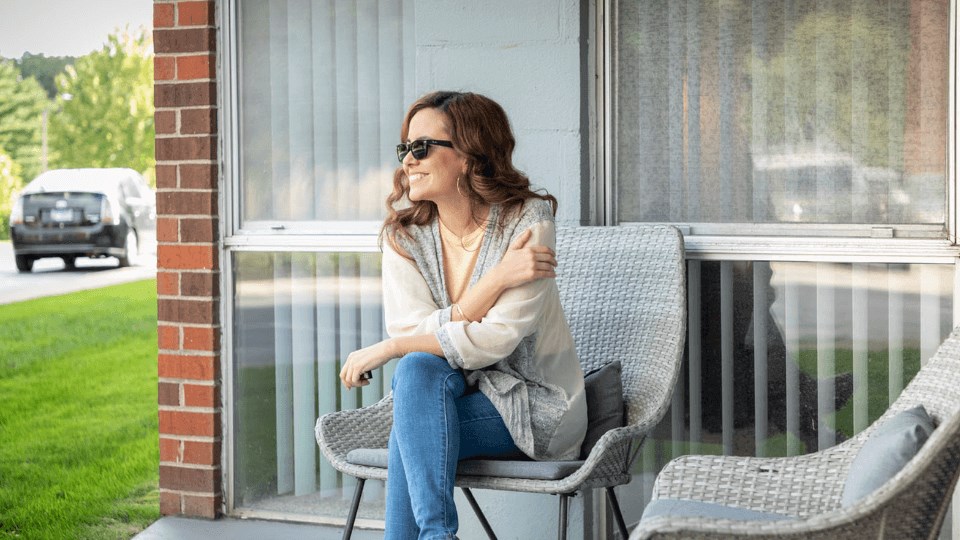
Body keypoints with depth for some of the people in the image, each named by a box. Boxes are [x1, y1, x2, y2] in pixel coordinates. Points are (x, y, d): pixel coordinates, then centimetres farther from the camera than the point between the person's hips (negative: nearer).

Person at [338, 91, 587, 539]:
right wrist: (495, 281, -25)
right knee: (419, 369, -30)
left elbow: (496, 339, -22)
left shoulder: (527, 224, -14)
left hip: (533, 406, -4)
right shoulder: (403, 236, -1)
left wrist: (386, 349, -20)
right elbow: (413, 334, -14)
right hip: (448, 397, 4)